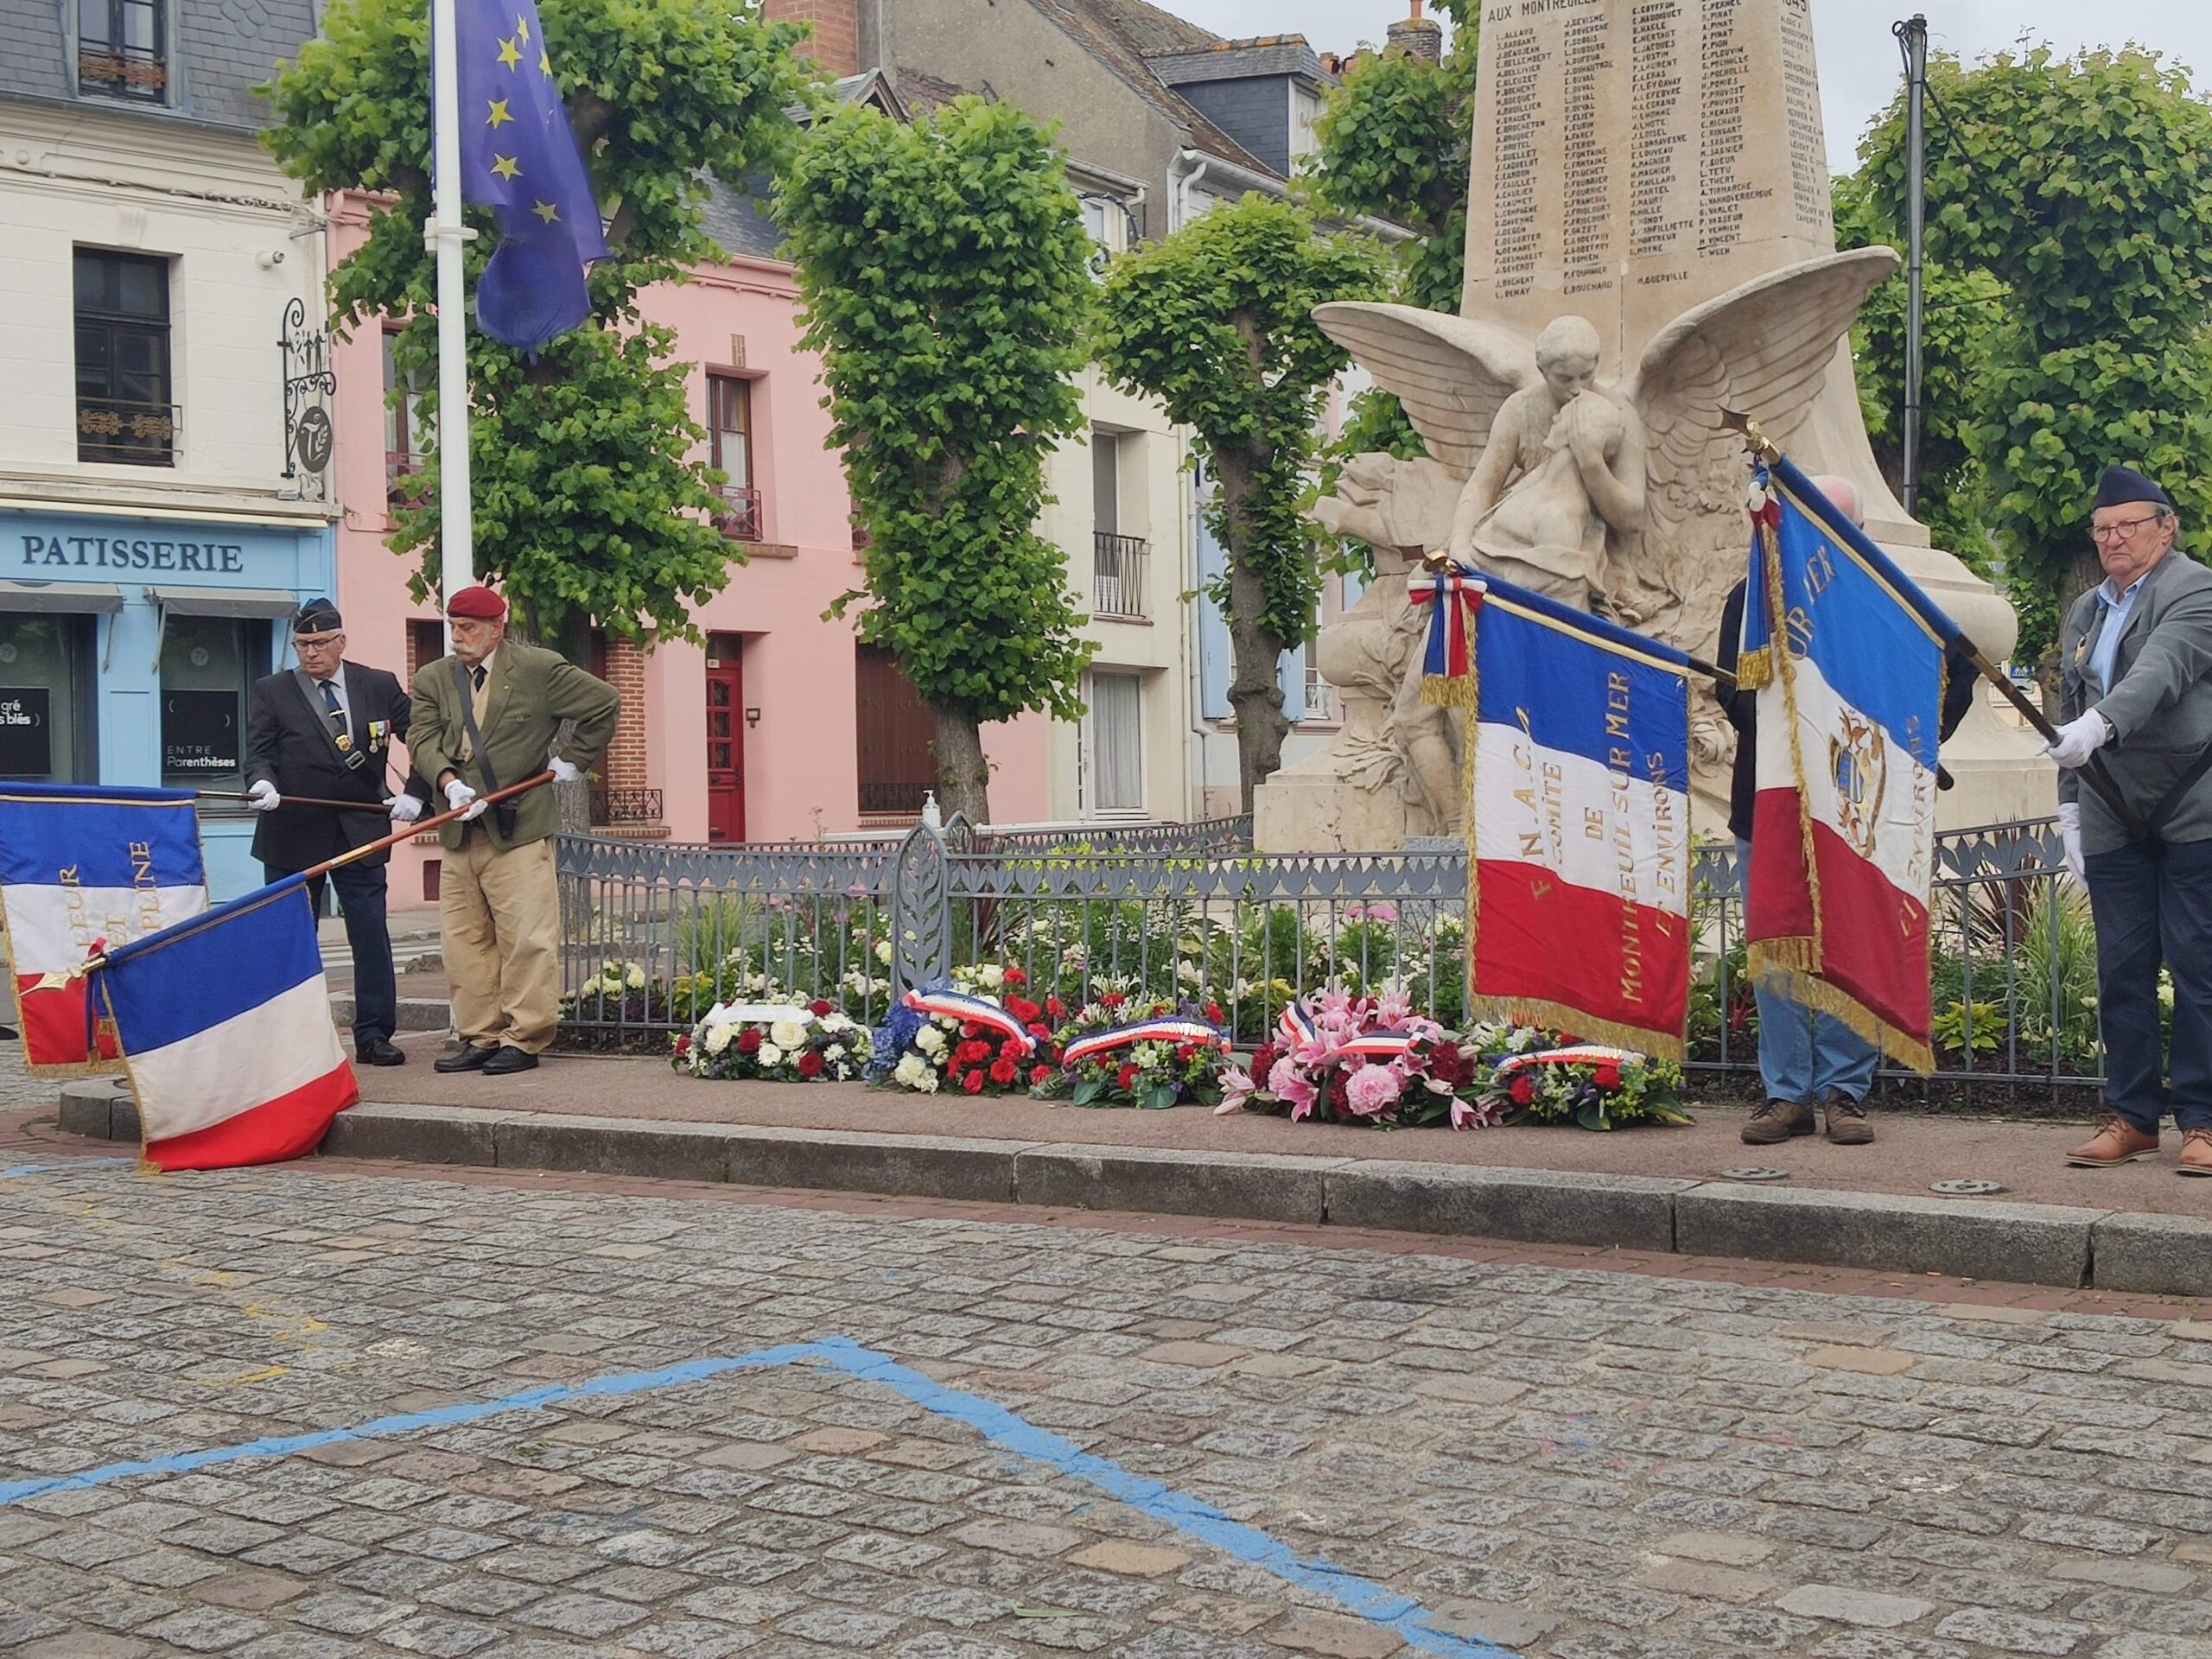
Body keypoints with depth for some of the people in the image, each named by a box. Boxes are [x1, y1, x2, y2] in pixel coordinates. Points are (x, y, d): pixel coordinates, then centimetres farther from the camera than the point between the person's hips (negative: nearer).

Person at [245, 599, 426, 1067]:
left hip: (361, 833, 1)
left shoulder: (380, 686, 6)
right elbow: (258, 751, -2)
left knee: (371, 936, 0)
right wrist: (263, 782, -24)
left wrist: (415, 793, -2)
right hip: (293, 835, 0)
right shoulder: (271, 691, 4)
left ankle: (374, 1036, 7)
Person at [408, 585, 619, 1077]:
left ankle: (523, 1040, 1)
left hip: (519, 828, -5)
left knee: (526, 939, -5)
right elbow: (423, 739, 2)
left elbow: (604, 704, 4)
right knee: (465, 943, 7)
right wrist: (449, 782, -15)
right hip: (459, 833, 5)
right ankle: (479, 1038, 15)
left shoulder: (540, 669, -1)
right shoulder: (433, 679, 12)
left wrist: (574, 761, 4)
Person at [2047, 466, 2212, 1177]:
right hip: (2114, 820, 6)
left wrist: (2099, 725, -39)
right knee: (2121, 972, 5)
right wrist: (2070, 809, 15)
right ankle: (2132, 1116, 12)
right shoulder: (2085, 612, 17)